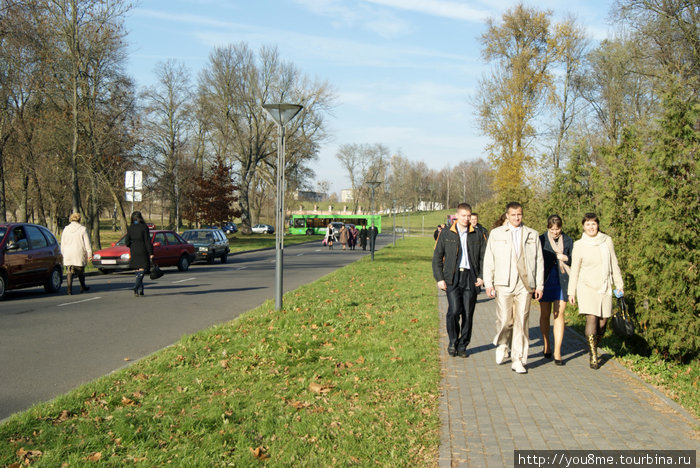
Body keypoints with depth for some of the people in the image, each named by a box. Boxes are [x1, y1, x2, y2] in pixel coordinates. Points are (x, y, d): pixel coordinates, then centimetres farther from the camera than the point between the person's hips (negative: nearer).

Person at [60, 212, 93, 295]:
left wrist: (64, 254, 19)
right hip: (79, 254, -2)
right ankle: (82, 287, 26)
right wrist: (89, 254, -2)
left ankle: (69, 288, -14)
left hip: (68, 254, 2)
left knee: (69, 272, 1)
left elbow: (62, 244, 10)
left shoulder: (66, 229, 6)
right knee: (80, 271, 13)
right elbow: (87, 243, -6)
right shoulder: (82, 229, -4)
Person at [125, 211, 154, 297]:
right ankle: (136, 287, -21)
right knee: (142, 270, -1)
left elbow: (126, 242, 0)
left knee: (137, 270, 13)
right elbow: (147, 241, -11)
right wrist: (151, 253, -8)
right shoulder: (144, 227, -8)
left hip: (134, 251, 4)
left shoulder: (130, 228, 2)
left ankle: (140, 290, 14)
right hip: (143, 251, -4)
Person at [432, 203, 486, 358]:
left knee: (468, 314, 3)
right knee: (454, 310, -16)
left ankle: (462, 346, 17)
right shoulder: (446, 234, 6)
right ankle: (452, 342, 4)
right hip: (452, 277, -2)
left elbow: (484, 257, 11)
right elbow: (437, 257, 6)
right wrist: (439, 278, -2)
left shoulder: (477, 235, 9)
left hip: (471, 278, 2)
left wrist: (482, 276, -1)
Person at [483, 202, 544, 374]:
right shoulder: (496, 234, 10)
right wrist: (488, 283, 0)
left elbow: (539, 261, 12)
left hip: (525, 284, 1)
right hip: (503, 284, -1)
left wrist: (539, 285, 6)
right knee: (504, 320, -6)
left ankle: (518, 360, 6)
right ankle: (502, 344, 25)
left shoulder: (532, 235, 13)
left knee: (521, 322, -1)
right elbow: (488, 260, 7)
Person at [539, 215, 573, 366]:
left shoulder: (568, 241, 7)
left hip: (562, 282, 0)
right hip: (545, 281, 0)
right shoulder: (541, 240, 1)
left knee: (559, 314, -5)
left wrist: (565, 258, -11)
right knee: (545, 314, 8)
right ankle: (547, 346, 26)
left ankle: (557, 352, -4)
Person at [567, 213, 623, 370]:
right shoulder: (579, 245, -1)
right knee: (592, 319, -14)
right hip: (587, 286, -3)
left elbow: (614, 264, 13)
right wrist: (571, 292, 2)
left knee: (603, 322, 2)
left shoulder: (607, 241, 5)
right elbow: (574, 270, 3)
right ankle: (593, 357, -8)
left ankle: (592, 349, 26)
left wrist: (619, 284, 11)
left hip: (604, 287, 3)